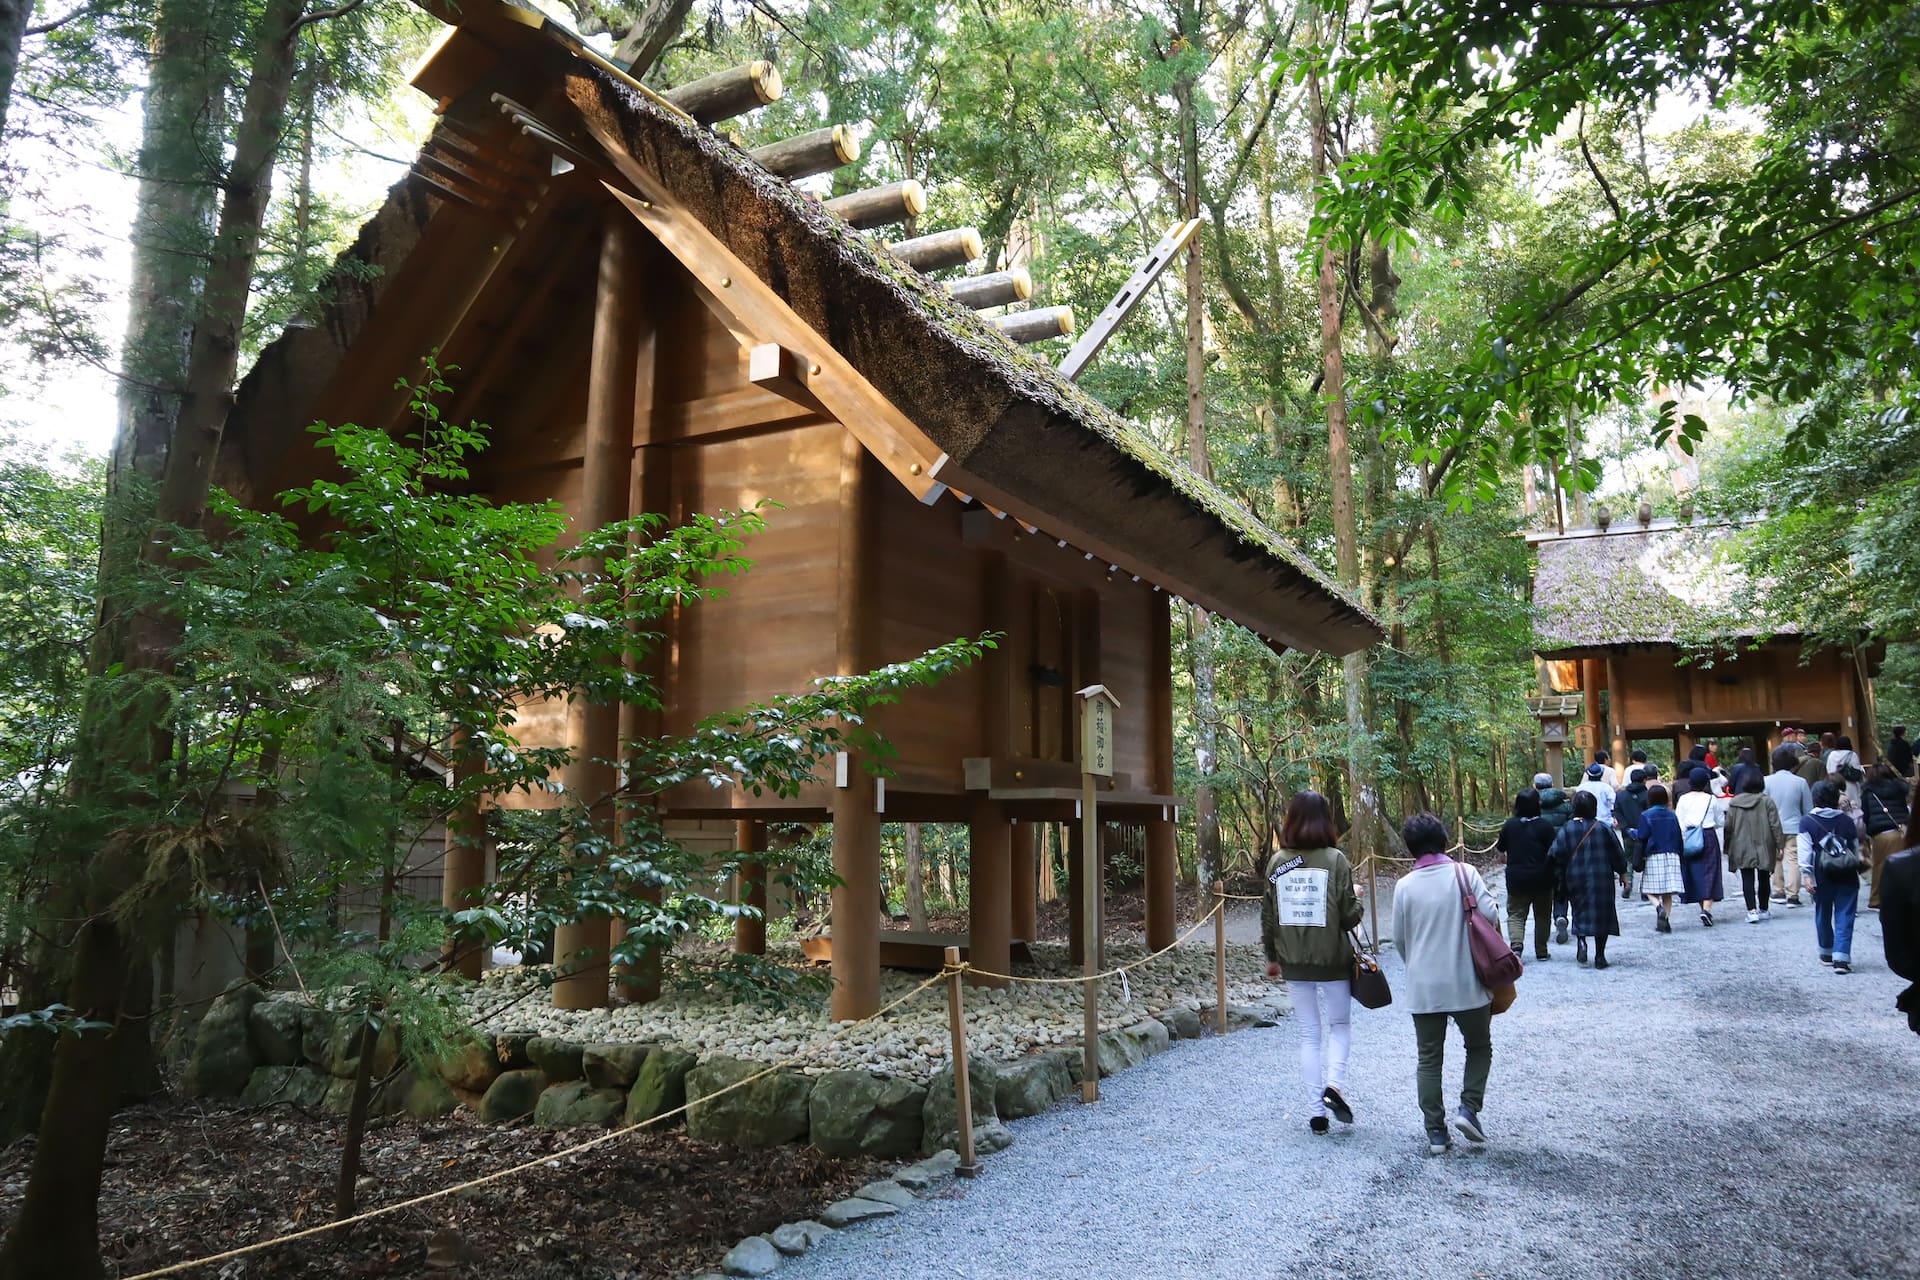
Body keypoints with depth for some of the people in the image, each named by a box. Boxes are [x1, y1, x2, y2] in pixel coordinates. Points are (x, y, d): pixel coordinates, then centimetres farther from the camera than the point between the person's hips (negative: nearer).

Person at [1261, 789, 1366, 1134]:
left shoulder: (1276, 862, -1)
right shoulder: (1335, 860, -11)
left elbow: (1268, 915, 4)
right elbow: (1349, 917, -10)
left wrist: (1272, 956, 16)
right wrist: (1358, 899, 12)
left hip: (1294, 963, 3)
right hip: (1332, 960, -3)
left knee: (1309, 1034, 12)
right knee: (1340, 1025, 16)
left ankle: (1316, 1111, 11)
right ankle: (1334, 1084, -7)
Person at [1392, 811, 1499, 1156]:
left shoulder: (1405, 886, -4)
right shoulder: (1464, 873, -8)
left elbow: (1399, 938, 3)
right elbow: (1490, 915, -14)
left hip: (1423, 988, 1)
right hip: (1467, 984, -1)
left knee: (1429, 1059, 10)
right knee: (1479, 1046, 21)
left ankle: (1435, 1133, 10)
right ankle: (1469, 1107, 6)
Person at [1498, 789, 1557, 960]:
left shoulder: (1509, 825, -2)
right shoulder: (1545, 826, -10)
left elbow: (1501, 848, 8)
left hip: (1516, 878, 1)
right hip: (1541, 879, -1)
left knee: (1516, 914, 5)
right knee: (1542, 915, 14)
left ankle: (1516, 944, -17)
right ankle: (1541, 951, 19)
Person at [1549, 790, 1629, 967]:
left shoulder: (1566, 830, -4)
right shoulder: (1603, 828, -6)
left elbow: (1558, 855, -7)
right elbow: (1616, 853, 0)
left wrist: (1561, 876, 7)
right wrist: (1622, 872, 13)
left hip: (1575, 879, 1)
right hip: (1601, 878, -1)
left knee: (1580, 913, 16)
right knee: (1602, 913, 7)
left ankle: (1582, 943, -7)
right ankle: (1599, 956, 6)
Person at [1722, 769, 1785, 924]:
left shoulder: (1733, 803, 0)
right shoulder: (1767, 802, -5)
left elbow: (1728, 827, 4)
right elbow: (1775, 826, -7)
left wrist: (1727, 849, 12)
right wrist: (1780, 846, -1)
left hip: (1742, 849, 0)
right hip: (1764, 848, 0)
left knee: (1747, 879, -1)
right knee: (1764, 877, 14)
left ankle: (1752, 910, -14)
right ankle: (1763, 910, 24)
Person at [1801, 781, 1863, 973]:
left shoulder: (1808, 822, -3)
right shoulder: (1847, 821, 4)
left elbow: (1805, 851, -11)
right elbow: (1856, 850, 14)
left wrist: (1806, 874, -9)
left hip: (1822, 877, -1)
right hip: (1847, 877, 1)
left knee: (1823, 915, 15)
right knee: (1844, 917, -1)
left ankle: (1827, 953, 28)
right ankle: (1841, 957, -11)